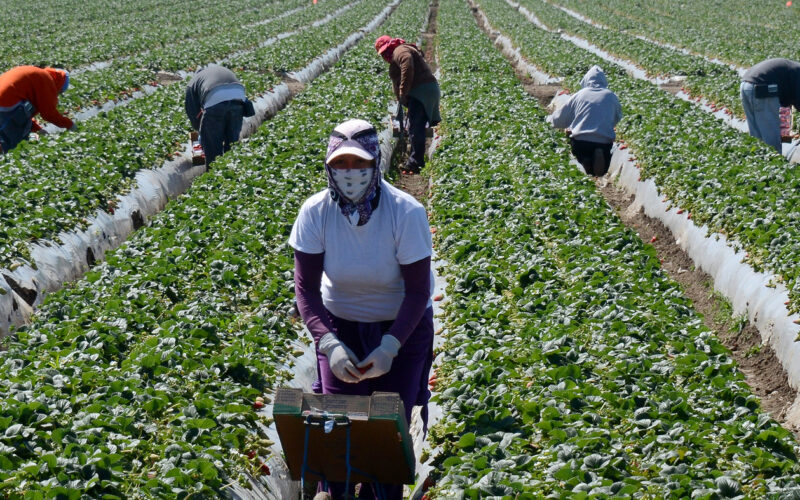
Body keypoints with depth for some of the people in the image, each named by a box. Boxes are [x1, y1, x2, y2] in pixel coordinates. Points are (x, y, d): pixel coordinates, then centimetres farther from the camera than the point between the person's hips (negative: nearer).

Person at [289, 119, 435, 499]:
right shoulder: (316, 212, -19)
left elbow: (418, 290, -18)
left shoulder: (406, 213, -24)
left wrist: (390, 346, -27)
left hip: (403, 325, -1)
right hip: (340, 324, 2)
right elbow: (305, 286, -14)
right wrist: (328, 343, -27)